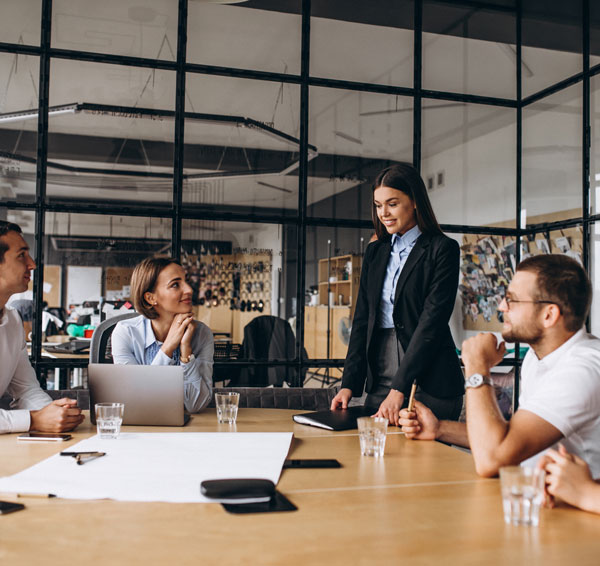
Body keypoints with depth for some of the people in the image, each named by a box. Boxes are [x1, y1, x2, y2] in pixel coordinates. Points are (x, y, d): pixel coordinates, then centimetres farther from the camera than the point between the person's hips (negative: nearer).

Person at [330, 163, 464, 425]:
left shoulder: (442, 249, -4)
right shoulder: (375, 251, 13)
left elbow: (432, 321, -13)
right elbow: (362, 319, 10)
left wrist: (399, 389, -19)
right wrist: (349, 383, -1)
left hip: (428, 384, -5)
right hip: (379, 381, 5)